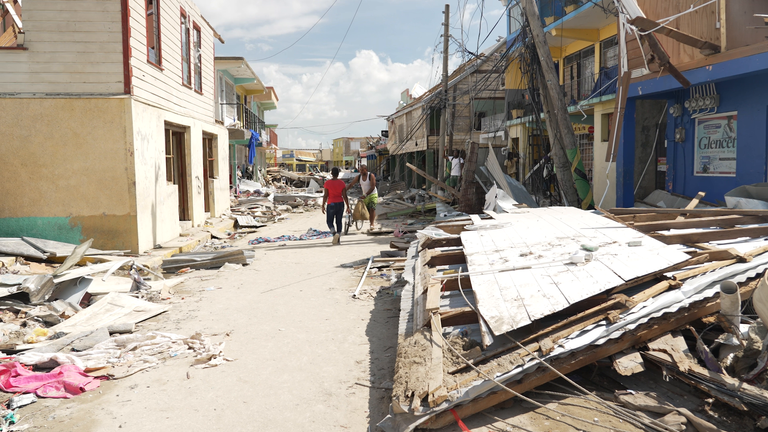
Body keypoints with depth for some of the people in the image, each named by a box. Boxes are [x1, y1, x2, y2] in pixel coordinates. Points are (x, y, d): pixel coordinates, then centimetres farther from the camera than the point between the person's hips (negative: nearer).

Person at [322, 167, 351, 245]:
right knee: (339, 222, 13)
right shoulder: (342, 183, -2)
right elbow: (345, 196, -4)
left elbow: (325, 196, -8)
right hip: (340, 204, 3)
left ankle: (335, 233, -19)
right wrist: (348, 207, 2)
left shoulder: (327, 183, -8)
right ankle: (338, 239, 13)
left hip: (331, 204, -3)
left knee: (329, 222, 9)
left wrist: (323, 206, -1)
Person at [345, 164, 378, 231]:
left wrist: (365, 195, -27)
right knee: (367, 210, 2)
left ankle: (372, 224, -18)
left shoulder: (371, 176, -16)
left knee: (372, 208, -18)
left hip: (373, 194, -5)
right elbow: (350, 184, -1)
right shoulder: (358, 177, -3)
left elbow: (372, 187, -20)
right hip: (365, 196, 5)